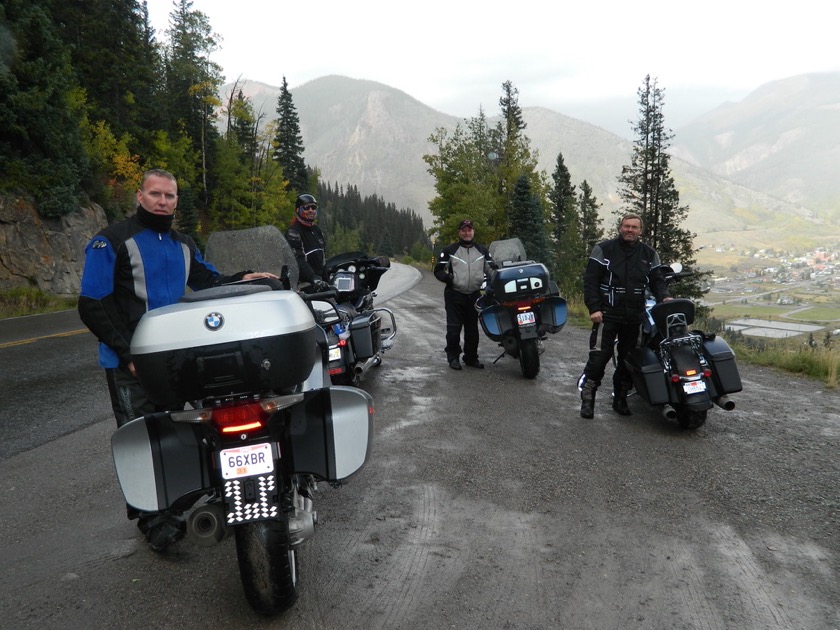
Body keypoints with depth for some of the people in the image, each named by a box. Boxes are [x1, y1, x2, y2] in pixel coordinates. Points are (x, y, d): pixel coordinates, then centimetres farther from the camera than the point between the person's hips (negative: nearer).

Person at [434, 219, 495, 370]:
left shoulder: (482, 251, 11)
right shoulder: (449, 250, 1)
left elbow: (492, 269, 15)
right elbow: (438, 270, 0)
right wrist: (449, 278, -19)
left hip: (474, 295, 3)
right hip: (454, 295, -3)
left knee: (472, 329, 10)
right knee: (453, 329, -5)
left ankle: (471, 357, 20)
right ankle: (453, 357, 6)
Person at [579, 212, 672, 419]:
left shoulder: (649, 254, 11)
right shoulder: (603, 249, -1)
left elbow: (656, 280, 14)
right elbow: (590, 280, -4)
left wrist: (664, 297, -8)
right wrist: (594, 308, -13)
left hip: (634, 316, 4)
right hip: (607, 314, -4)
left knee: (627, 359, 11)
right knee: (599, 356, -9)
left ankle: (620, 399, 23)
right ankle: (587, 399, 1)